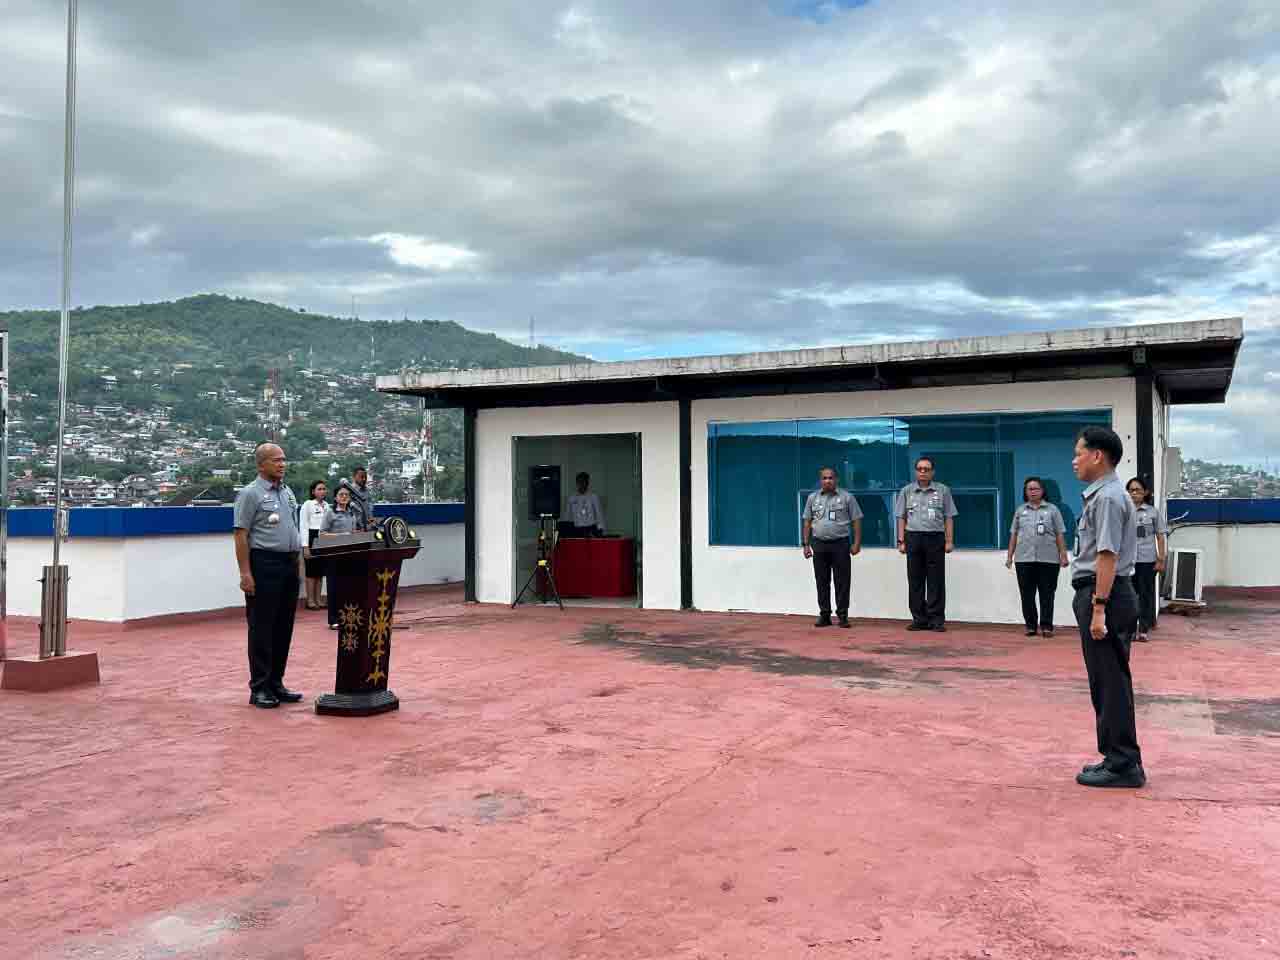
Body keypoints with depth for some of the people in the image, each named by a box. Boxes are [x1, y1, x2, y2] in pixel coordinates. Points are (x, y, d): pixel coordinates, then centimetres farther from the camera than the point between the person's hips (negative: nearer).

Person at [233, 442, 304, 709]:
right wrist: (245, 572, -17)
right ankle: (259, 688, 5)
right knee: (262, 628, -2)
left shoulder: (287, 492, 15)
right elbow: (241, 535, -11)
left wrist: (298, 561, 14)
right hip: (264, 565, -7)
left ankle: (276, 683, 19)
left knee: (284, 628, 10)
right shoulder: (250, 494, -6)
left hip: (289, 565, 7)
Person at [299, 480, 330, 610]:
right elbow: (303, 526, -10)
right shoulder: (308, 504, -7)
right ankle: (310, 601, 3)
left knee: (320, 571, 9)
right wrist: (305, 546, -15)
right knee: (311, 571, -3)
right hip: (312, 538, -6)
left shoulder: (327, 505, 11)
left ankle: (318, 599, 14)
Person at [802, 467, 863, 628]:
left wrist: (857, 543, -6)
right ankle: (824, 615, 13)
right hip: (819, 545, 3)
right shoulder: (812, 498, 9)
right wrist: (806, 544, 6)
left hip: (840, 544, -2)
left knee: (842, 582, -1)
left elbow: (856, 521, 1)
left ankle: (842, 615, 5)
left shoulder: (847, 497, 1)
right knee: (822, 582, 6)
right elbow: (807, 522, 11)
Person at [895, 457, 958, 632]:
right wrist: (901, 541, 2)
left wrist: (949, 540, -2)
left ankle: (936, 619, 2)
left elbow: (949, 517, 5)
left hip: (935, 538, -1)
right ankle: (919, 619, 10)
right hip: (913, 538, 2)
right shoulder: (906, 491, 10)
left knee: (936, 581, -2)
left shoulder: (943, 490, 7)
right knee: (915, 581, 3)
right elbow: (901, 518, 9)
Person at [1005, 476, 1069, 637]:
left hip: (1048, 559, -2)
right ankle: (1030, 625, 11)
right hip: (1024, 559, 2)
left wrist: (1063, 555, -2)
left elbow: (1059, 535, 3)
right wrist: (1009, 556, 10)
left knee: (1047, 594, 0)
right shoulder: (1020, 510, 13)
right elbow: (1013, 534, 14)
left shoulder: (1052, 510, 6)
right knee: (1027, 594, 4)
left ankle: (1046, 626, 4)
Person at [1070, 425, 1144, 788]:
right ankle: (1118, 758, 23)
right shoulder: (1100, 495, 16)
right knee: (1106, 683, 15)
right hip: (1097, 595, 10)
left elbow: (1107, 557, -21)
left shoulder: (1107, 498, -15)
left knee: (1110, 683, -4)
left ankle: (1123, 765, 4)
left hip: (1105, 595, -10)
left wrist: (1099, 608, -23)